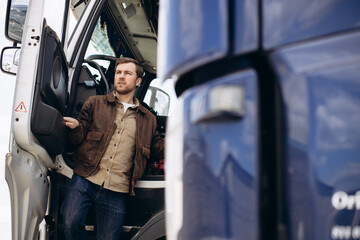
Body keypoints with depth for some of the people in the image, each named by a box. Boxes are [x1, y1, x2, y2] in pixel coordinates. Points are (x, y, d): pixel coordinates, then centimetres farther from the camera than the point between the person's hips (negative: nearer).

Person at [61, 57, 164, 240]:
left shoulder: (147, 119, 17)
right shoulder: (95, 104, 13)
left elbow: (158, 149, 21)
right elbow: (78, 140, 10)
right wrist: (76, 128, -13)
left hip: (116, 193, 1)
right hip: (84, 181, -1)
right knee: (71, 223, -21)